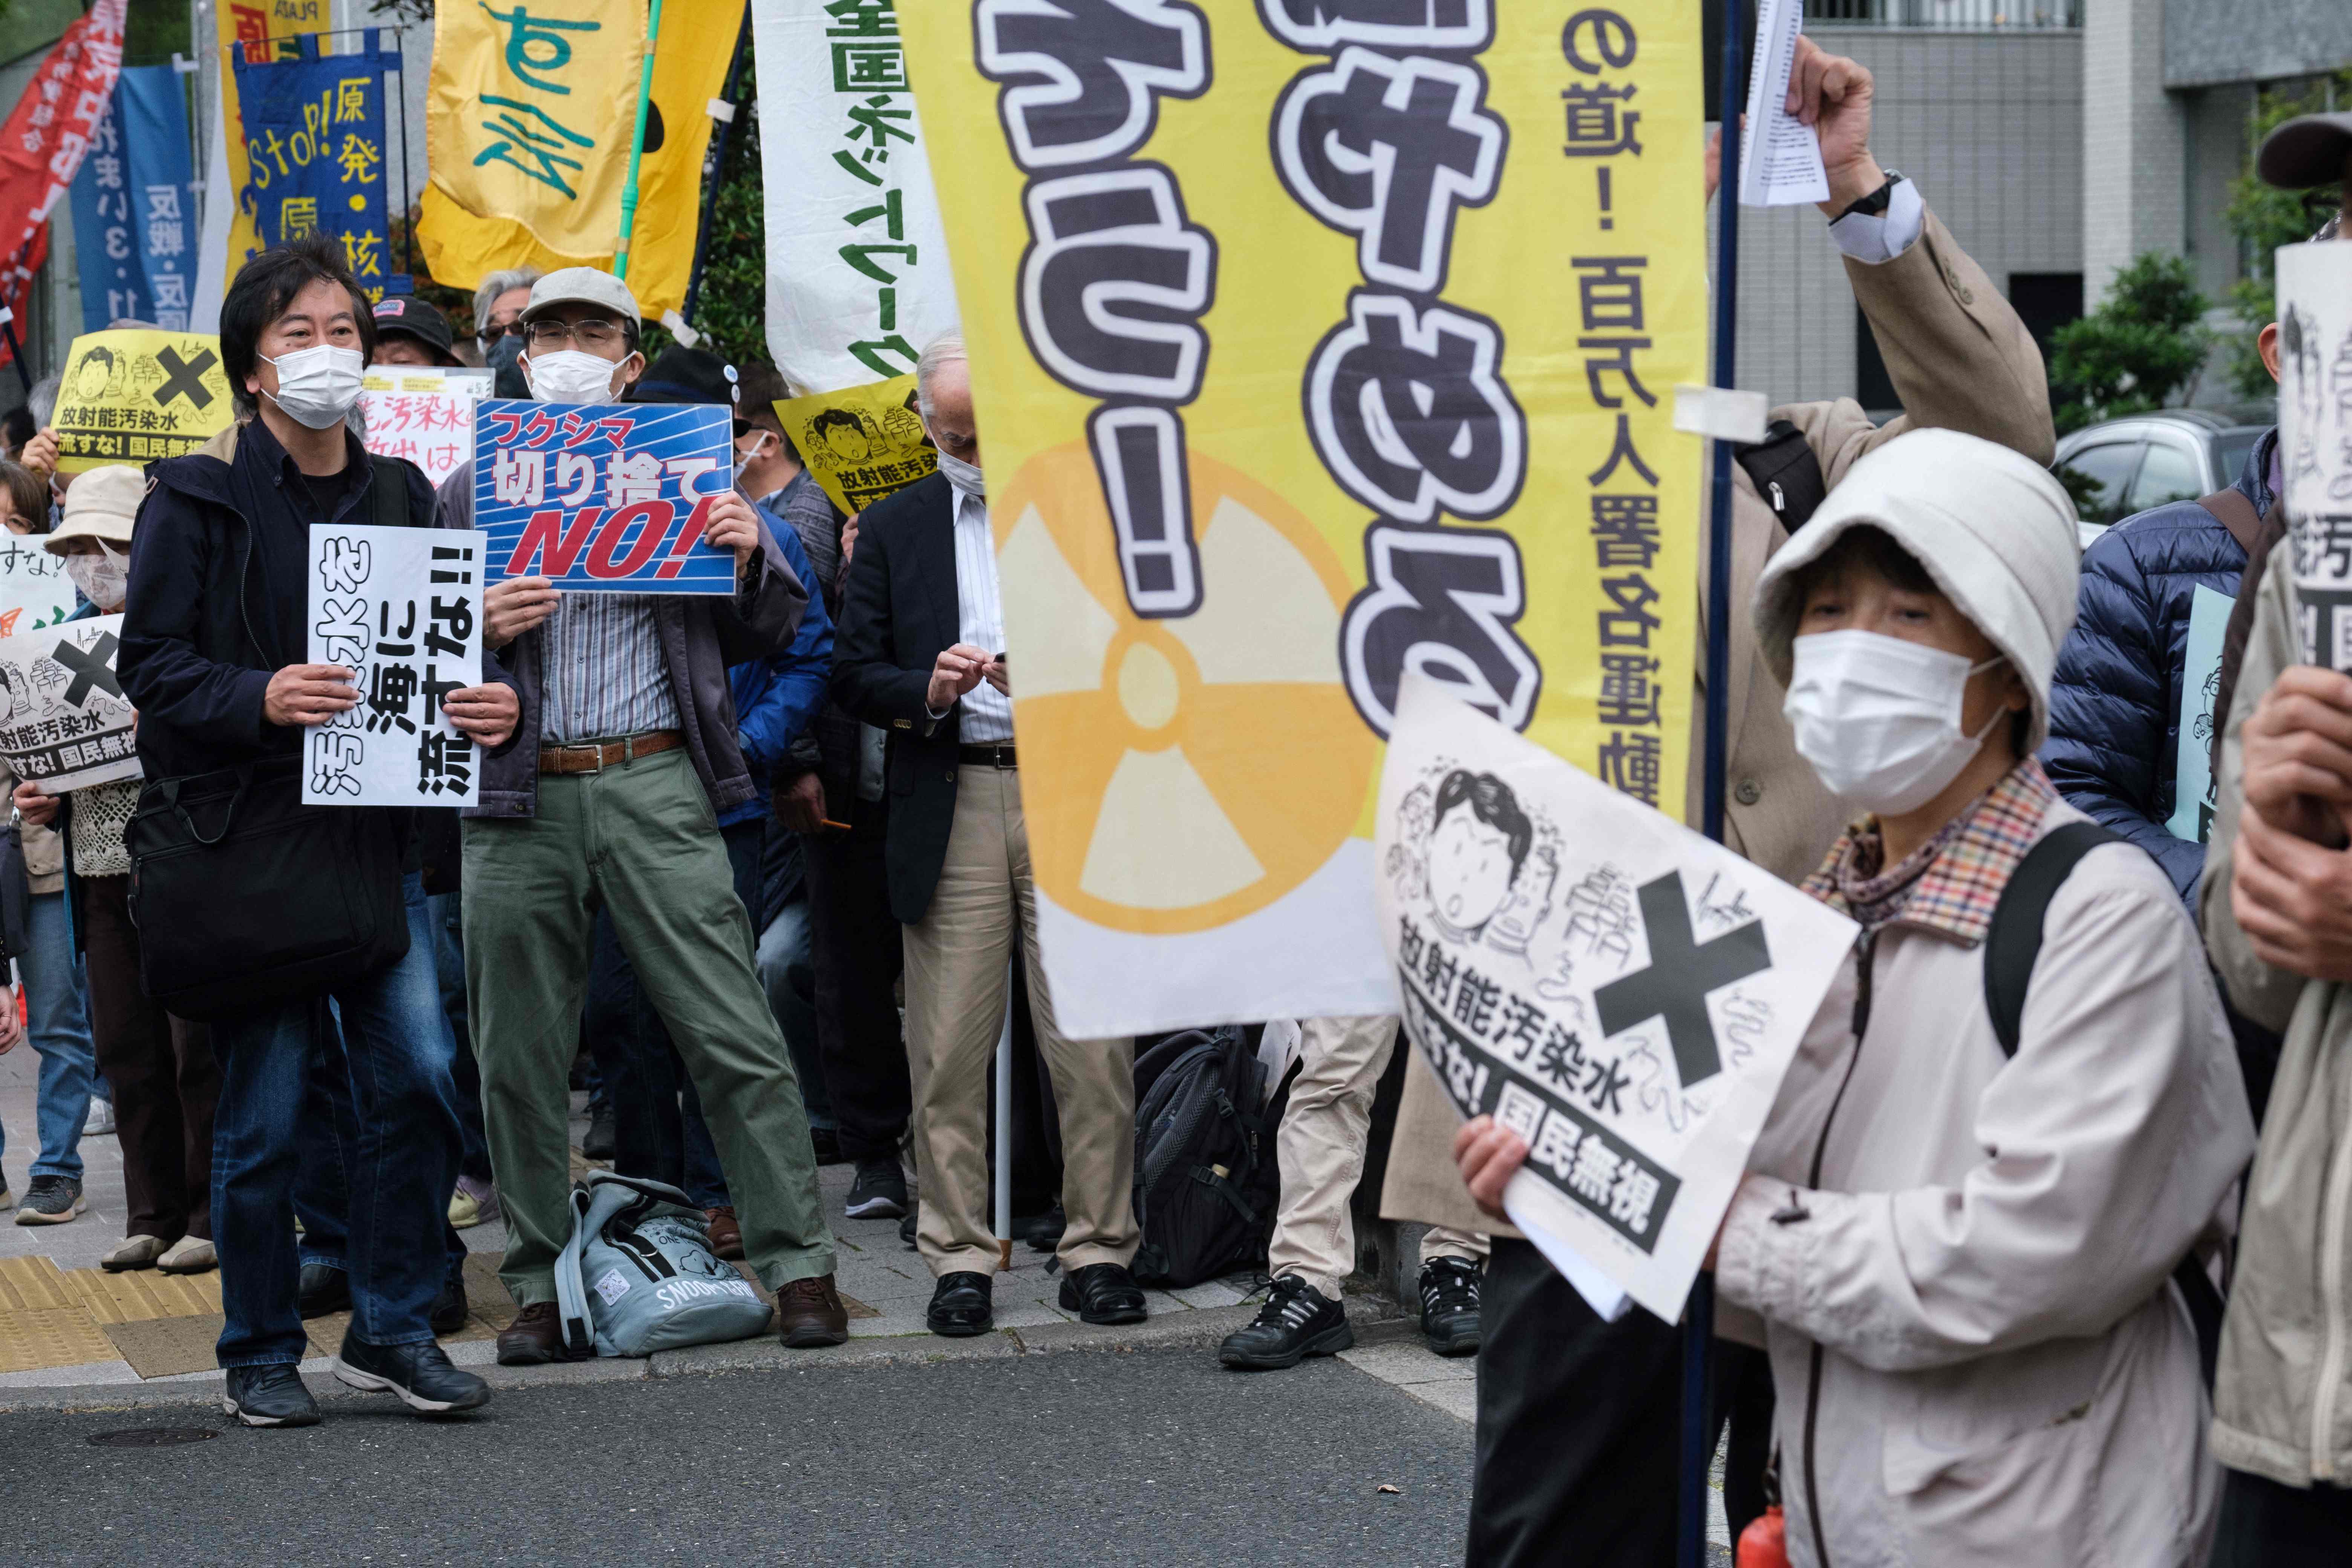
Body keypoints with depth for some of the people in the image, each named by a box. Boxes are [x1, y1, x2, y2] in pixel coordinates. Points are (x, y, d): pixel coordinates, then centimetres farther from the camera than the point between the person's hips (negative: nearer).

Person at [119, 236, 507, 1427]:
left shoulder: (399, 494, 12)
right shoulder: (198, 499, -2)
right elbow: (152, 666, -6)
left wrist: (487, 706, -5)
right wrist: (259, 699, -24)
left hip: (380, 834, 4)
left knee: (415, 1081, -2)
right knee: (262, 1107, 0)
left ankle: (394, 1330, 13)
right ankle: (260, 1354, 13)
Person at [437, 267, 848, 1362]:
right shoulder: (471, 492, 14)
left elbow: (772, 635, 12)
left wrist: (751, 557, -9)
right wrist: (477, 629, -10)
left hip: (655, 787, -1)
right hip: (517, 801, 2)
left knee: (736, 1040, -5)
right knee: (519, 1058, 4)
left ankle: (798, 1264, -1)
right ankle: (540, 1282, 15)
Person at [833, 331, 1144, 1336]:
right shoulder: (895, 528, 15)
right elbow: (852, 674, 11)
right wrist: (927, 691, -9)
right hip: (951, 808, 1)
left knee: (1091, 1043, -3)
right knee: (948, 1048, -1)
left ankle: (1099, 1250, 6)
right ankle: (958, 1256, 7)